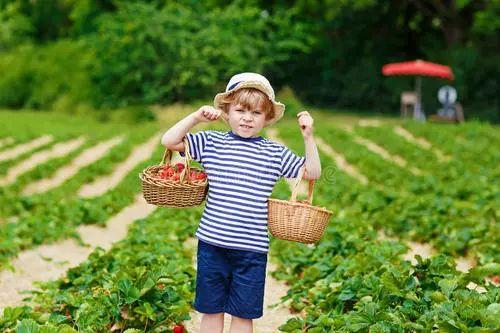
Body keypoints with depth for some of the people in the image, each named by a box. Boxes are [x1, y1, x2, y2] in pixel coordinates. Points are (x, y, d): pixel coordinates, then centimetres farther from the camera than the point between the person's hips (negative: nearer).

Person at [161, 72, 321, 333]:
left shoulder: (275, 153, 4)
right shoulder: (211, 142, 3)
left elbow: (312, 172, 5)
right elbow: (169, 141, -1)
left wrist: (308, 137, -6)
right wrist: (197, 117, -8)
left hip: (252, 248, 0)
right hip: (212, 243, 0)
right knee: (210, 311, 12)